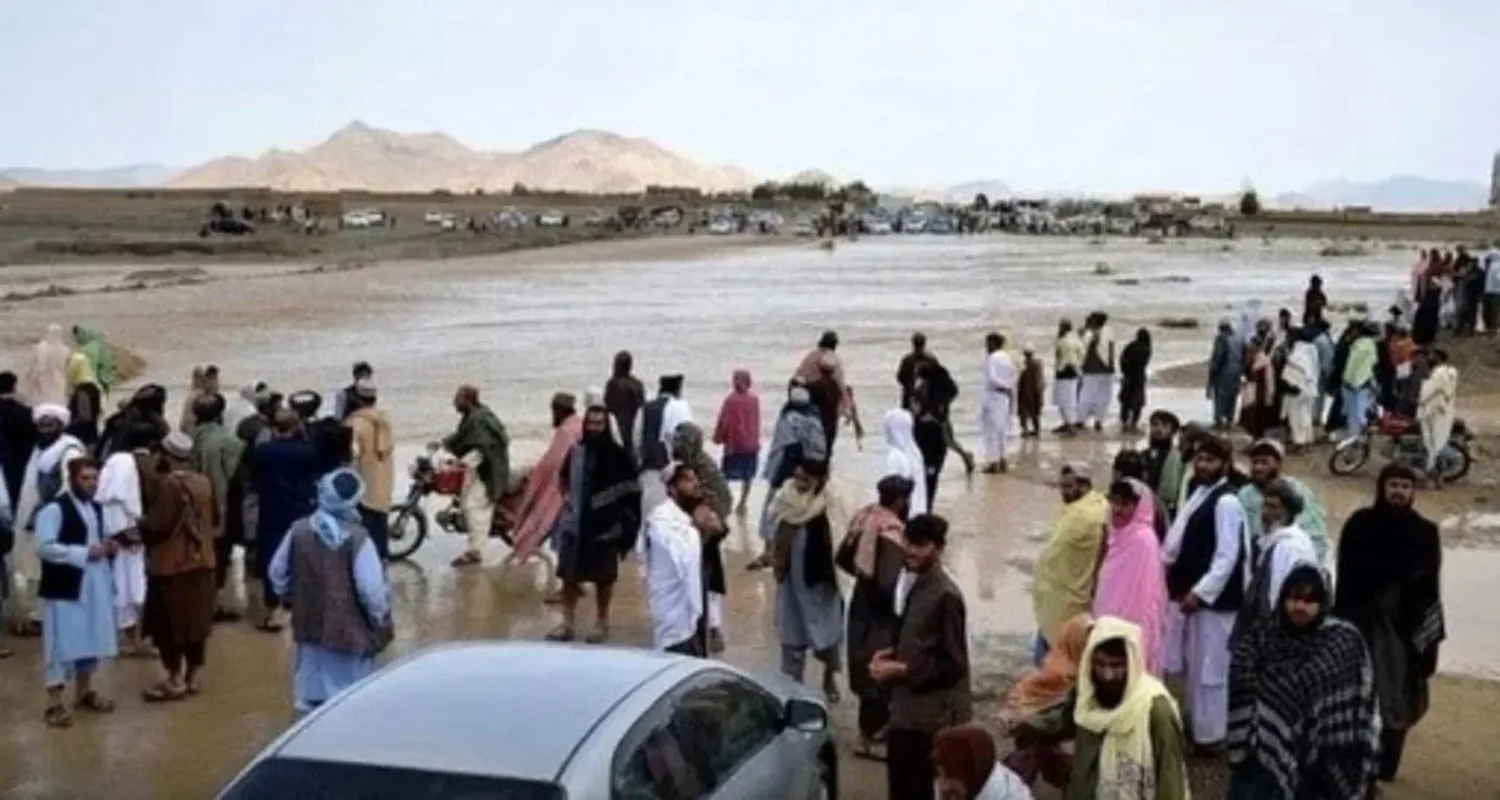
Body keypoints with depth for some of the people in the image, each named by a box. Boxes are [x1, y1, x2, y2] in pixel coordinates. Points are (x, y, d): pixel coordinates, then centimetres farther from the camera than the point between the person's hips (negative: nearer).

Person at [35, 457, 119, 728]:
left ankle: (84, 691, 29)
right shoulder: (54, 508, -13)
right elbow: (44, 547, -20)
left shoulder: (95, 508, 13)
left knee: (92, 638, 15)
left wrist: (107, 547, 4)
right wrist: (83, 553, -22)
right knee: (63, 642, -6)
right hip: (65, 585, -8)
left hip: (95, 583, 8)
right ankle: (55, 701, 0)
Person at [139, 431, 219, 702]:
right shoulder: (205, 482, 3)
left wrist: (141, 528, -1)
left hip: (171, 563, -7)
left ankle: (176, 679, 5)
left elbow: (158, 525, -19)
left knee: (169, 622, 3)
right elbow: (215, 520, 14)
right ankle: (194, 675, 20)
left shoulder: (170, 484, -17)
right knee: (195, 619, 13)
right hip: (201, 560, 7)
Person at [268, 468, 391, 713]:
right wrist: (380, 617, -2)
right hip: (349, 630, -5)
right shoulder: (357, 538, -21)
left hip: (310, 625, 5)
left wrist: (290, 596, 25)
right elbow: (371, 589, -20)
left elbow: (278, 572, 7)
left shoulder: (299, 530, -6)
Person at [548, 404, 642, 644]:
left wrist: (620, 515, -11)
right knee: (569, 573, 5)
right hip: (576, 521, 4)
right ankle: (568, 623, 13)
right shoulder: (575, 451, 4)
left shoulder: (617, 454, -8)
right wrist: (566, 495, 4)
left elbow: (631, 487, -5)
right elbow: (564, 478, 21)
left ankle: (602, 624, 19)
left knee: (603, 576, 7)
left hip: (605, 523, -4)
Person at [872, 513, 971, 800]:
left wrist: (901, 669, -18)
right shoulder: (911, 582, 7)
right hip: (907, 707, 9)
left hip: (932, 713, -9)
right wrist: (891, 654, 1)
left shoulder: (945, 595, -21)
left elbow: (951, 664, -20)